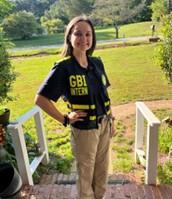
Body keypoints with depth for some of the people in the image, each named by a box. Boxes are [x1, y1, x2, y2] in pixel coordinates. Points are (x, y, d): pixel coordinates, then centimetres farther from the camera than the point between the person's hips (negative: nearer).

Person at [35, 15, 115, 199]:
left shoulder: (97, 63, 1)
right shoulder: (63, 67, -17)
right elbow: (40, 99, -16)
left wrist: (111, 120, 11)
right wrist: (65, 119, -14)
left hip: (104, 126, 6)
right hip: (84, 130, -5)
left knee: (102, 170, 23)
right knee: (85, 173, 17)